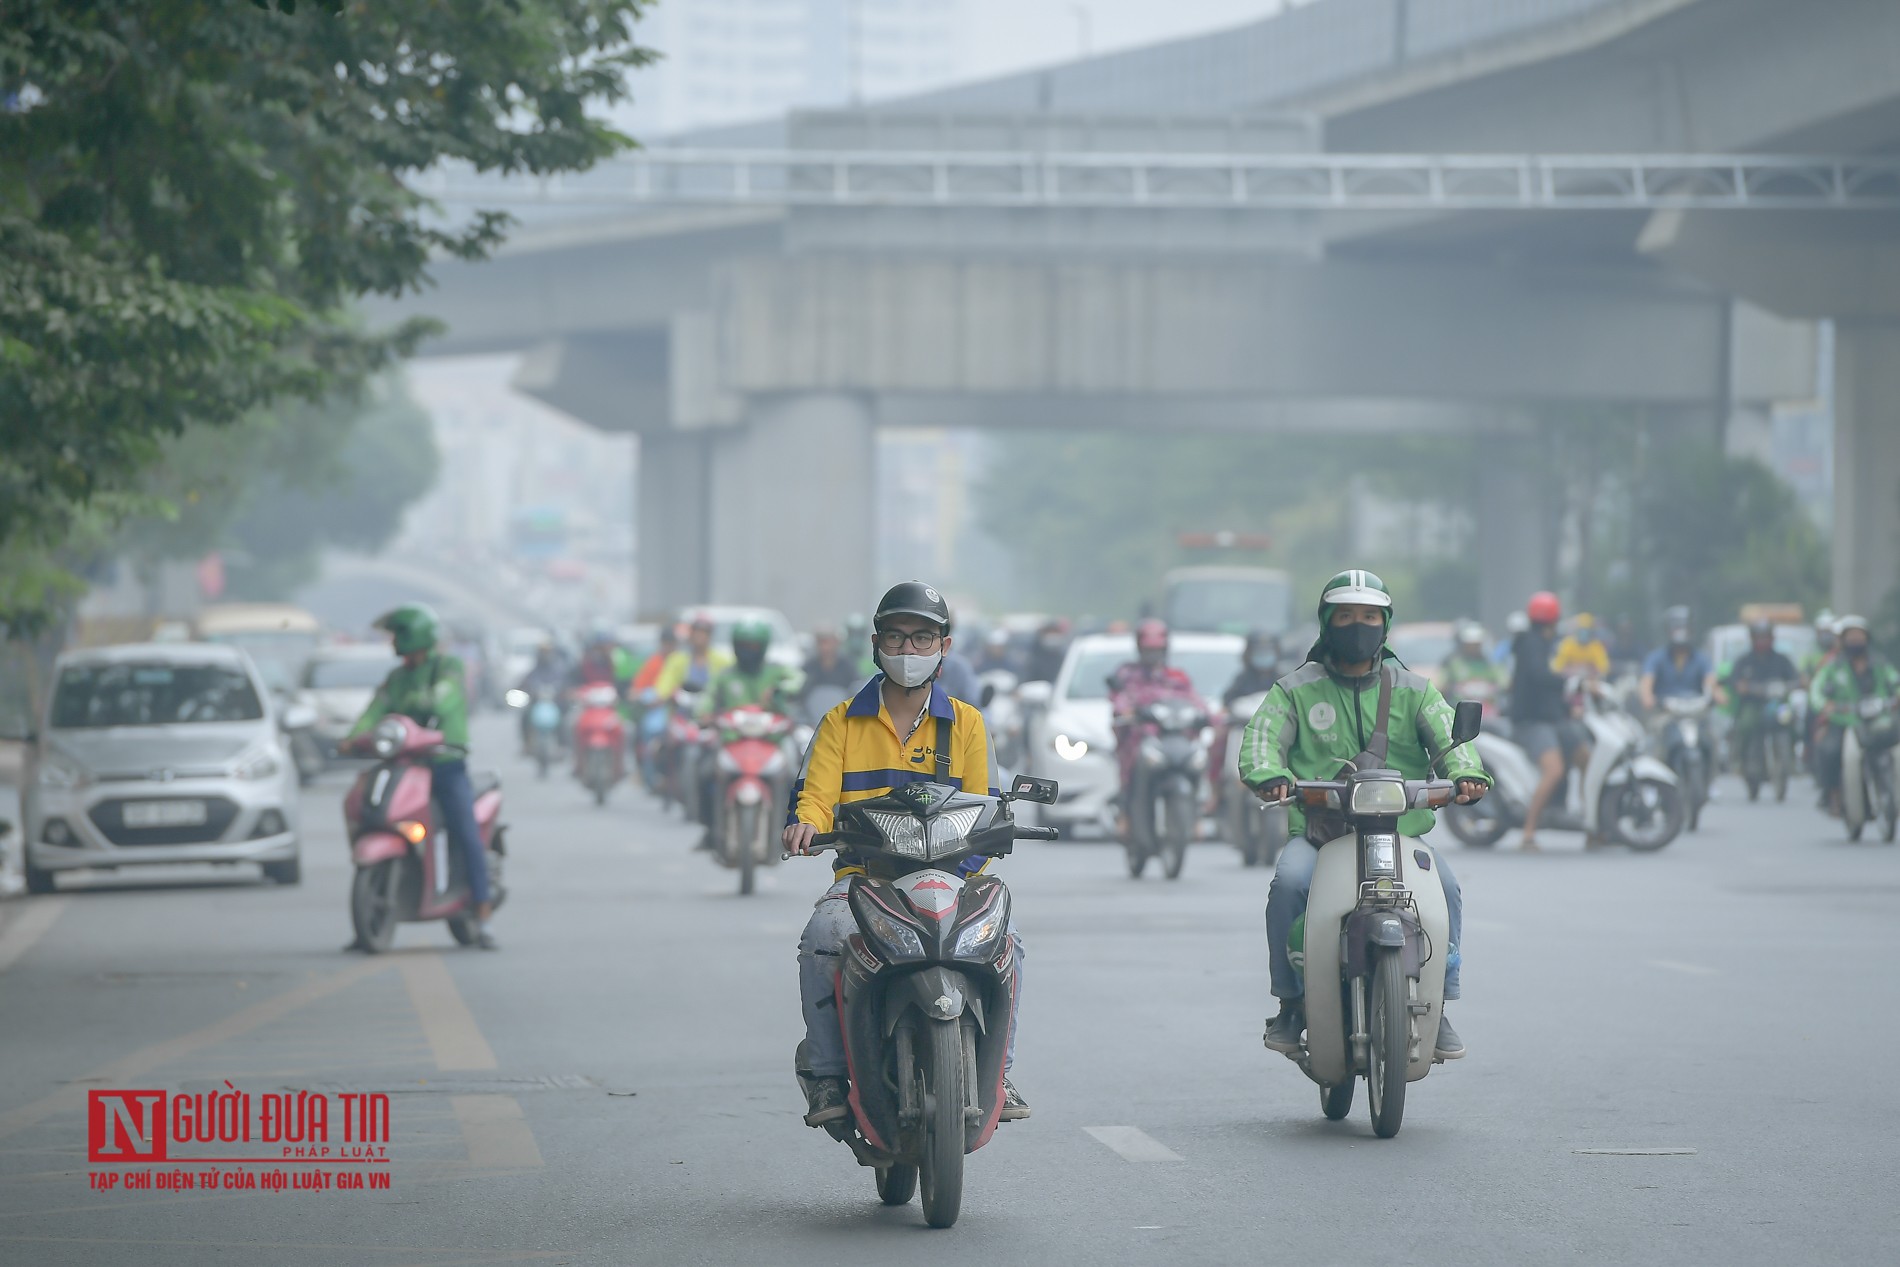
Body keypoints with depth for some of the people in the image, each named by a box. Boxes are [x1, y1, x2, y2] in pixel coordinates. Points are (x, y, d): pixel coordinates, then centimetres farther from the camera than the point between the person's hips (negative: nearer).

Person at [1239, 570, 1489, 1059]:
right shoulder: (1296, 689, 12)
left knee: (1443, 885, -27)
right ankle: (1290, 1001, -16)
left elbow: (1447, 736, -1)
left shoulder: (1412, 689, 15)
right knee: (1290, 881, -32)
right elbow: (1262, 737, -3)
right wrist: (1268, 774, -28)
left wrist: (1466, 773, -25)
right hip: (1316, 831, -1)